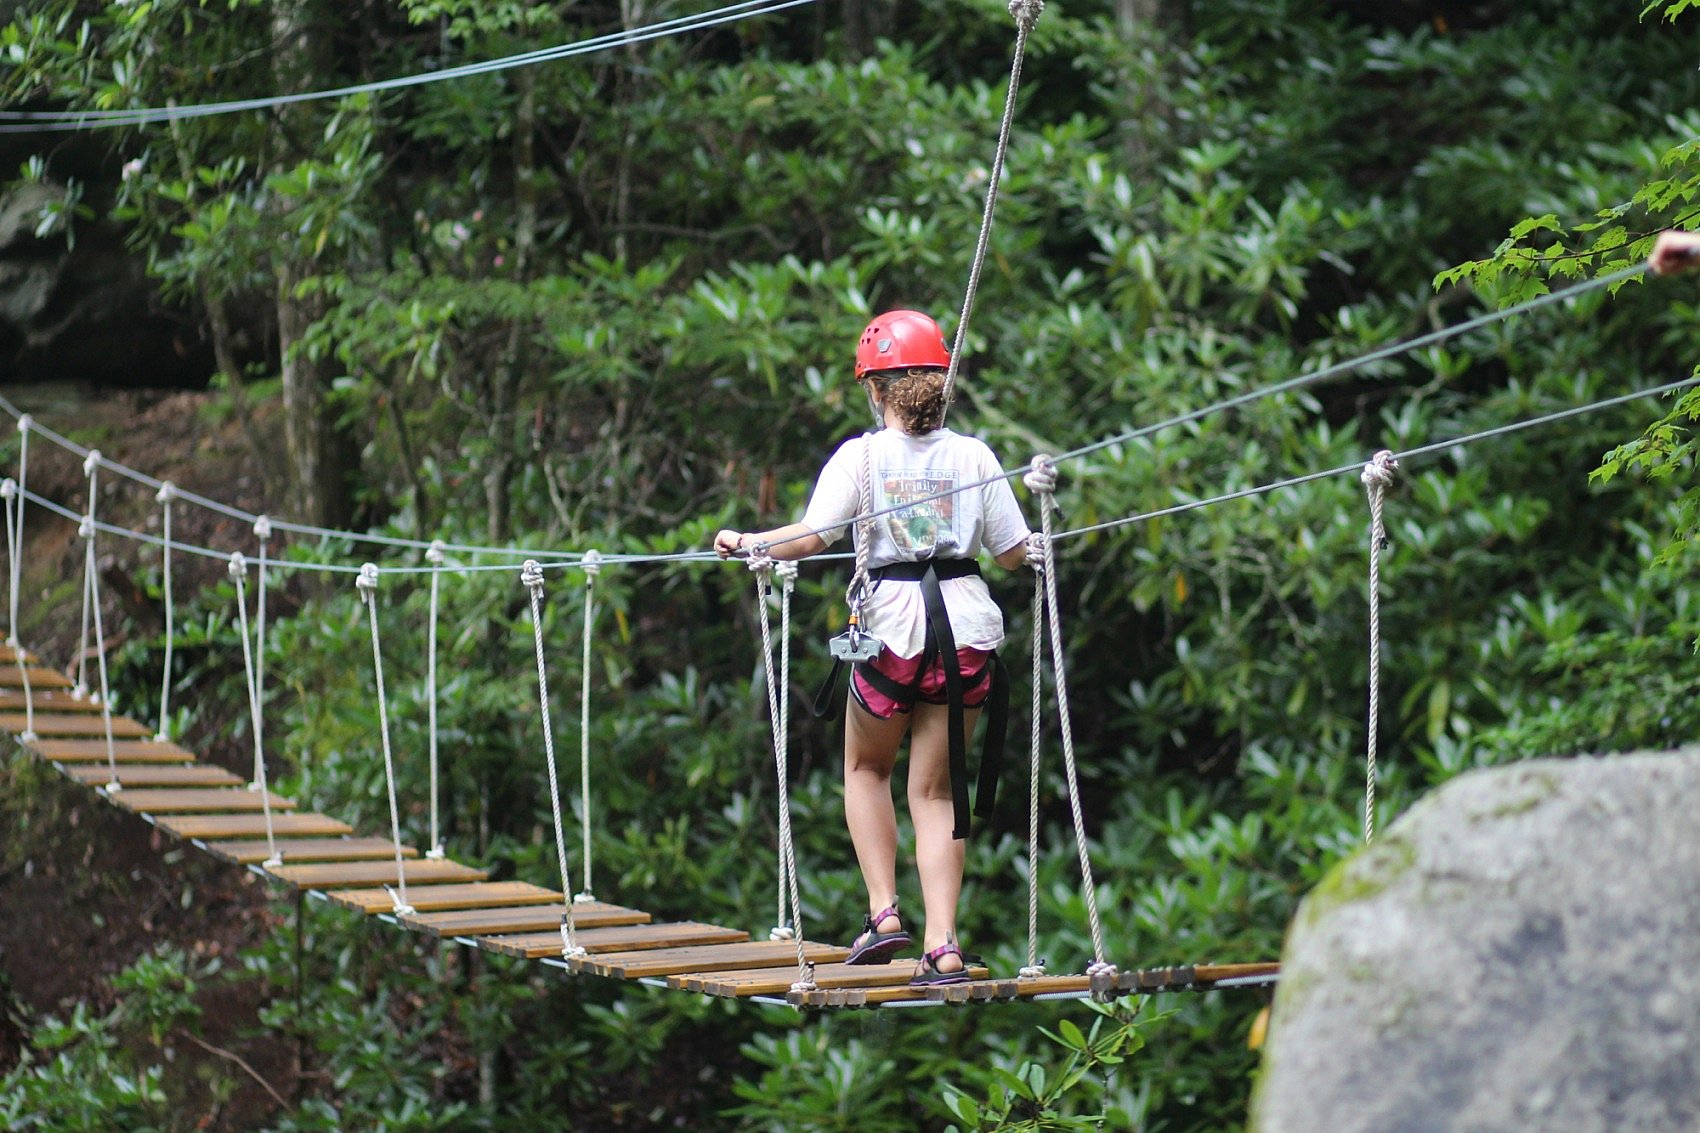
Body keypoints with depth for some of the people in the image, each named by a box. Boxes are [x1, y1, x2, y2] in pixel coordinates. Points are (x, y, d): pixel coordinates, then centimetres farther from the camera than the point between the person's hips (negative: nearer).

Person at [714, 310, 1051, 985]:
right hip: (968, 625, 2)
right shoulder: (974, 456, 5)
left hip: (895, 626, -2)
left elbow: (811, 537, -15)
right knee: (936, 787, 10)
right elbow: (1014, 554, 8)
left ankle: (883, 913, 10)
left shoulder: (862, 456, -3)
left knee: (866, 767, 22)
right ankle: (943, 947, 1)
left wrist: (745, 542, 0)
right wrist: (1037, 496, 28)